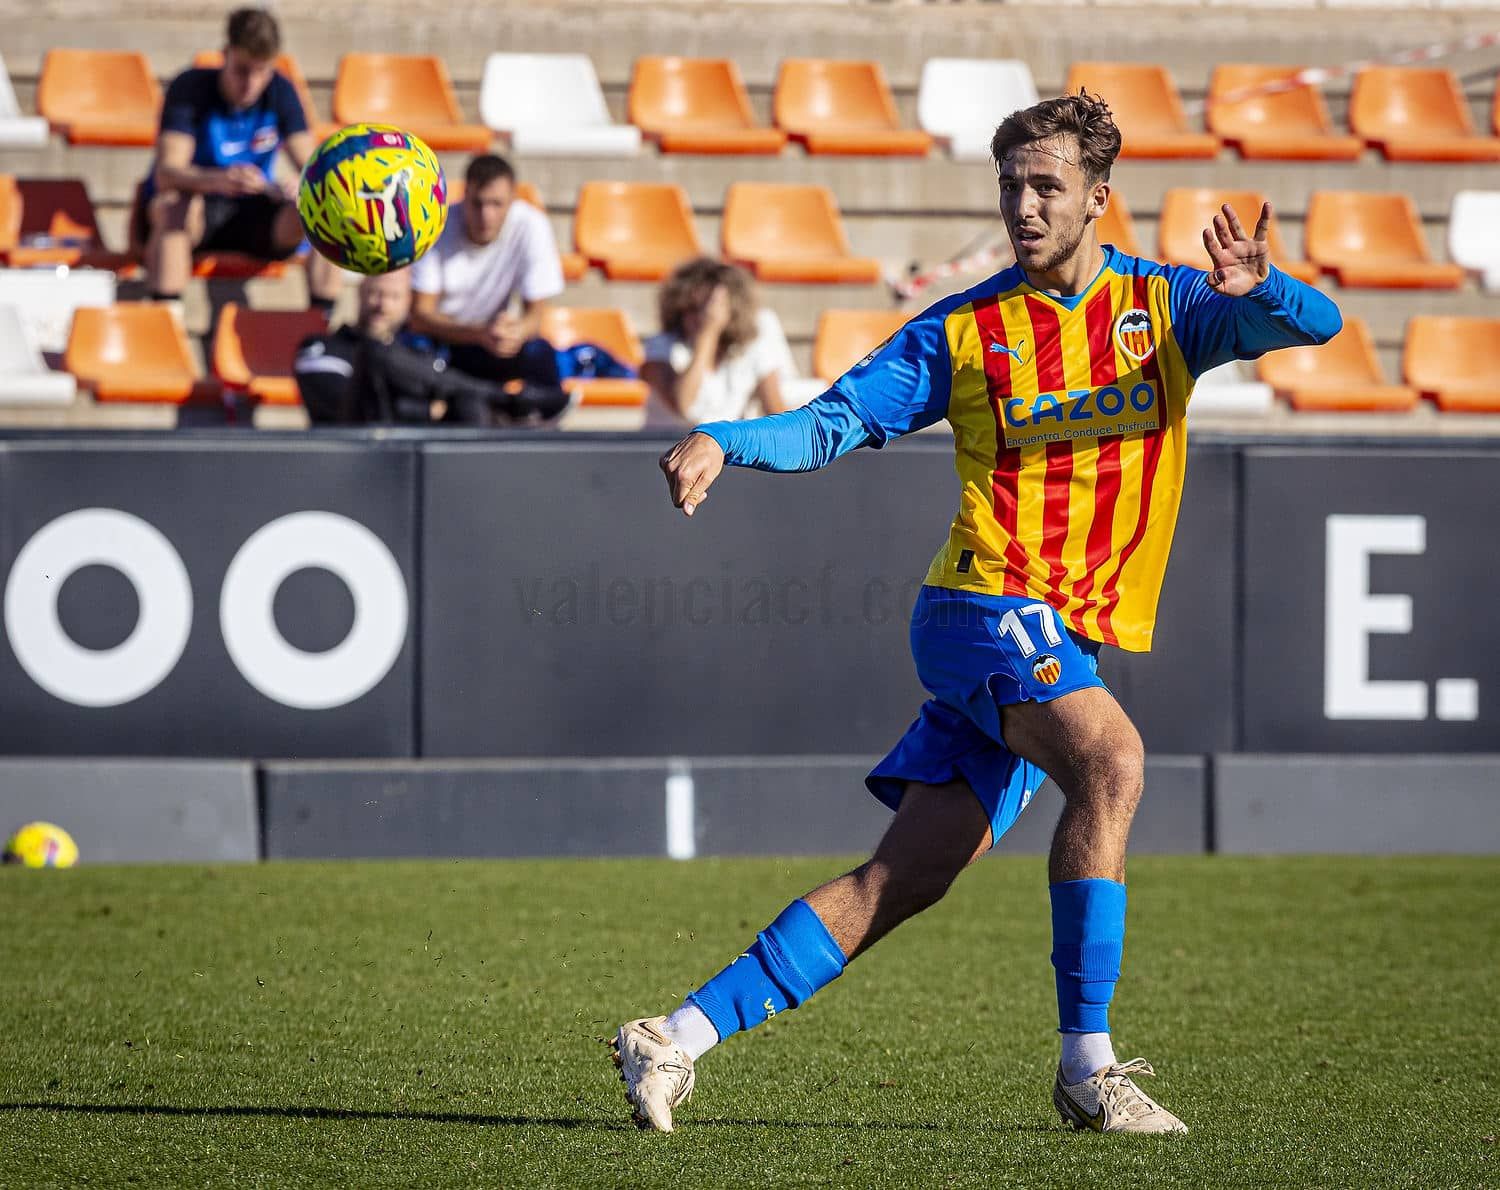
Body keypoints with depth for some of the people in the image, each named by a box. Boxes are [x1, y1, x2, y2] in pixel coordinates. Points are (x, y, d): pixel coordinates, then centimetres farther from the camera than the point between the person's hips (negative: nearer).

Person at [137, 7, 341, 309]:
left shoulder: (280, 92, -6)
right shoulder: (190, 88, -17)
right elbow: (166, 172, -30)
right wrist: (219, 180, -52)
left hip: (252, 210, 3)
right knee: (178, 206, -40)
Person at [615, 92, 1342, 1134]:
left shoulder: (1166, 307, 7)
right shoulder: (963, 333, 3)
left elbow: (1316, 324, -6)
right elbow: (833, 424, 4)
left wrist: (1263, 292, -29)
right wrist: (726, 444, -15)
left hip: (1071, 645, 4)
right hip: (990, 604, -4)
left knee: (903, 883, -1)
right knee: (1111, 761, -31)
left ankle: (680, 1037, 5)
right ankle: (1087, 1063, -28)